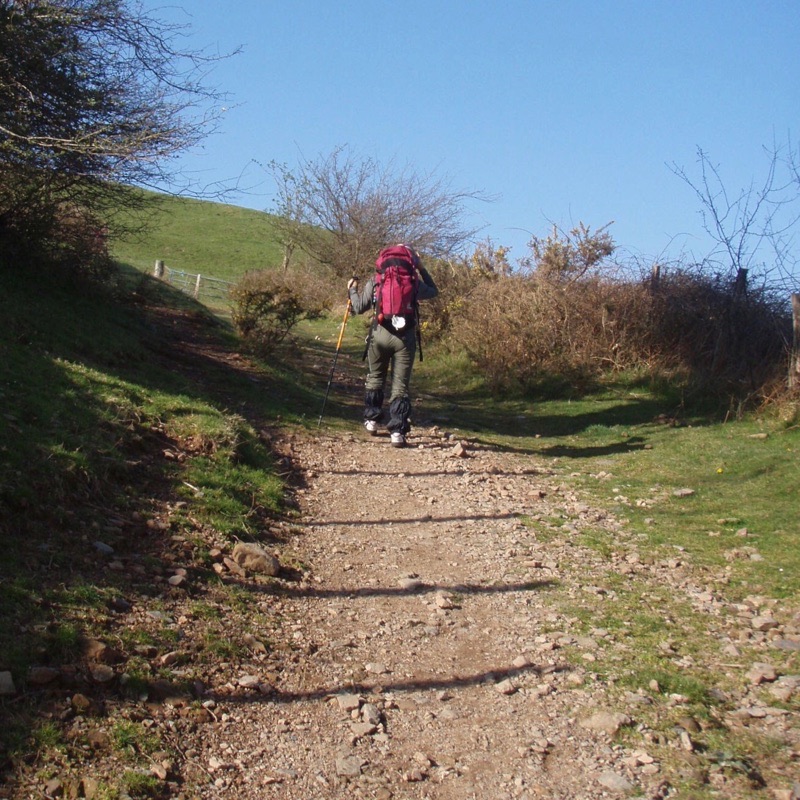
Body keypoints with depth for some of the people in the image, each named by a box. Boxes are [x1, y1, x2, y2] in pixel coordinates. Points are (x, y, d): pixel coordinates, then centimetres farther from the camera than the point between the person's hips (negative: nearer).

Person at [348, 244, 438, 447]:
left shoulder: (374, 282, 5)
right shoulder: (414, 283, 4)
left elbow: (359, 308, 8)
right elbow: (434, 291, 21)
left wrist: (352, 289, 26)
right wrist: (422, 270, 25)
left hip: (380, 334, 1)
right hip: (405, 337, -1)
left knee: (375, 378, 22)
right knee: (400, 385, 2)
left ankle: (371, 419, 28)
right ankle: (398, 431, -3)